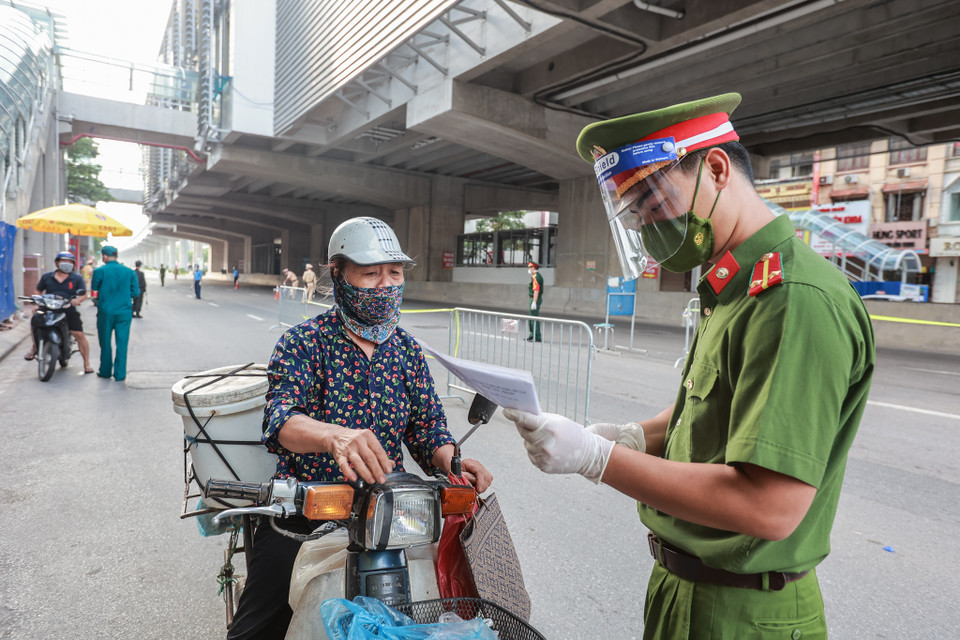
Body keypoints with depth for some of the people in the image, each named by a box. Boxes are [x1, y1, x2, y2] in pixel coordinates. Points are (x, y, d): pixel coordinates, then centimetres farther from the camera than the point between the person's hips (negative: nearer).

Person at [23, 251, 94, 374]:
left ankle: (86, 364, -4)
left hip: (70, 311, -2)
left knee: (79, 335, -13)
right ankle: (34, 347, 11)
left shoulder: (77, 278, 4)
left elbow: (84, 294, -2)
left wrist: (78, 300, -23)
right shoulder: (47, 276, 11)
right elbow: (39, 291, 19)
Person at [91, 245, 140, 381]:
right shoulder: (129, 272, 0)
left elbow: (94, 289, 6)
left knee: (105, 342, 13)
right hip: (124, 312, 1)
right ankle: (119, 374, 4)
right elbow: (136, 292, 4)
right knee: (122, 343, 3)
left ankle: (105, 371, 23)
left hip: (105, 312, -1)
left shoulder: (99, 271, -6)